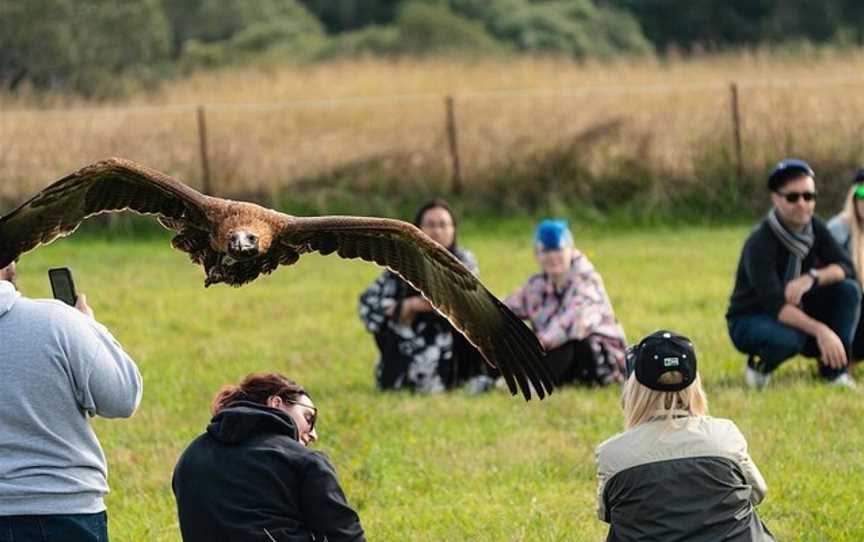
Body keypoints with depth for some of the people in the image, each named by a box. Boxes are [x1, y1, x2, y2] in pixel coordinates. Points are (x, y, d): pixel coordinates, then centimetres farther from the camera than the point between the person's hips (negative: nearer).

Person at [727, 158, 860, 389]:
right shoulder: (760, 244, -27)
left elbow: (846, 268, -11)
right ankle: (760, 364, -5)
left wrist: (812, 278, -32)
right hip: (749, 321, -6)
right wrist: (820, 330, -48)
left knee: (848, 289, -17)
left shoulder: (815, 229, -4)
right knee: (789, 338, -40)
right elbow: (774, 305, -36)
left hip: (797, 312, 6)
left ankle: (834, 370, -13)